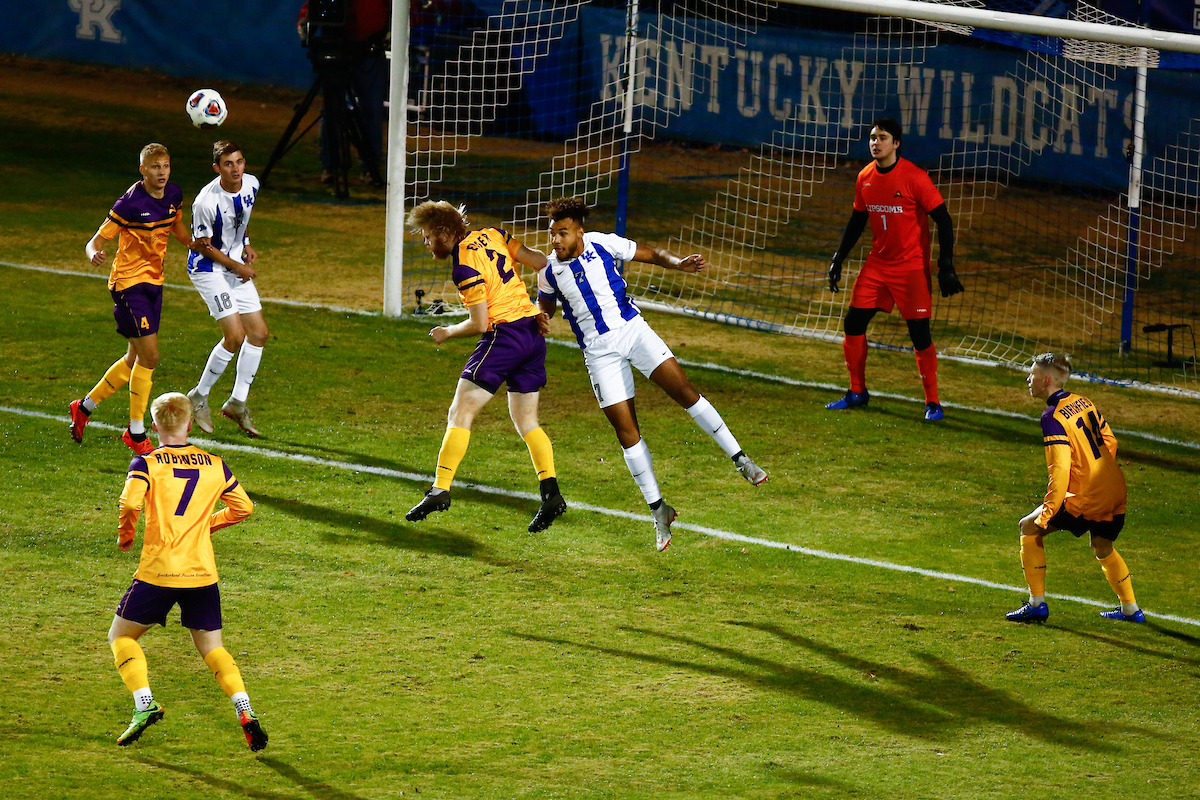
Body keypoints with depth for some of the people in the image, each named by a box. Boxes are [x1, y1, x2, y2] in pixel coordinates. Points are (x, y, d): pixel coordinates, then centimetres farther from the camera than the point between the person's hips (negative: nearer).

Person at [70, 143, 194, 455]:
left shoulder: (174, 195, 2)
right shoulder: (130, 203, -19)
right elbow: (96, 241, -17)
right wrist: (95, 255, -40)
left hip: (154, 281, 8)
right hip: (130, 282, -8)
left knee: (137, 359, 14)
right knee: (149, 355, -13)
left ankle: (85, 406, 32)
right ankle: (136, 432, -1)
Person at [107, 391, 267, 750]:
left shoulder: (146, 463, -4)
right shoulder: (215, 465, 7)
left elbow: (130, 504, -19)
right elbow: (243, 507, 14)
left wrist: (124, 535, 0)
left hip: (158, 571, -3)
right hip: (203, 572, 3)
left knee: (121, 635, 14)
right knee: (211, 647, 14)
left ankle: (144, 704, -5)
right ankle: (245, 712, -6)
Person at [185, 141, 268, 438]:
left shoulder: (251, 184, -6)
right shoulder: (206, 201, -27)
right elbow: (202, 245, -16)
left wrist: (246, 246, 5)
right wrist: (237, 267, -13)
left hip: (236, 264, 8)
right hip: (208, 268, -8)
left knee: (259, 333, 5)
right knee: (235, 336, -15)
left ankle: (237, 402, 17)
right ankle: (199, 397, 2)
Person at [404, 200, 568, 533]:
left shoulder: (464, 268, -13)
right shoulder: (491, 235, 10)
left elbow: (480, 324, -13)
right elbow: (540, 263, 12)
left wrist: (447, 332, 5)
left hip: (503, 335, -9)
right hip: (533, 332, 9)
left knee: (460, 414, -4)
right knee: (526, 421, 14)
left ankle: (440, 490, -10)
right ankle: (550, 492, 1)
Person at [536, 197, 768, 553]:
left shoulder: (604, 244, -7)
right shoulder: (549, 272, -3)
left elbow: (650, 254, 5)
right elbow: (545, 308, 16)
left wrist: (678, 264, -15)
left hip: (632, 329, -1)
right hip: (599, 351, 1)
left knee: (684, 389, -14)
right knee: (625, 430, -4)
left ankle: (740, 460, -3)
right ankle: (658, 511, 6)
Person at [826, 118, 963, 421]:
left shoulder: (914, 177, -16)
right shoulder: (865, 177, 3)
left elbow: (943, 219, -14)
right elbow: (857, 220, 17)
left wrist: (946, 268, -18)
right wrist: (838, 259, 14)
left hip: (912, 268, -6)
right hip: (877, 264, 6)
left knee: (920, 334, -8)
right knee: (853, 323, 3)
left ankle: (932, 402, 3)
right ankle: (857, 392, 19)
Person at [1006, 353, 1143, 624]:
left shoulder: (1053, 417, -16)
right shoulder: (1083, 403, 10)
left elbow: (1061, 469, -22)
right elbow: (1109, 442, 19)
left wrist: (1047, 512, -17)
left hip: (1087, 499, -8)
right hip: (1116, 491, 8)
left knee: (1029, 528, 7)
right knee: (1103, 547, 29)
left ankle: (1037, 603, 8)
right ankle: (1130, 609, 36)